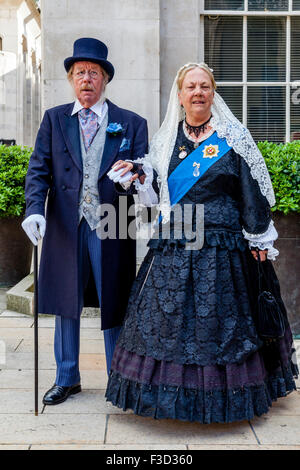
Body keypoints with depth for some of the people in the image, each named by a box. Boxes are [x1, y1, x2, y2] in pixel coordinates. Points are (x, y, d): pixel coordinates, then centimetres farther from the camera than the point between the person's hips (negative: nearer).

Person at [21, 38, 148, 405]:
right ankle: (67, 378, 29)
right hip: (65, 226, 2)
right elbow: (39, 169, 2)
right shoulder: (54, 119, 10)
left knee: (114, 305, 6)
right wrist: (34, 209, -15)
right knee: (65, 305, 12)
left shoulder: (131, 124, 6)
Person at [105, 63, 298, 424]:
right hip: (172, 248, 3)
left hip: (222, 249, -3)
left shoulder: (233, 137, 1)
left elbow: (253, 192, 0)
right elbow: (156, 193, 14)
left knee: (220, 320, 2)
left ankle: (222, 397, 18)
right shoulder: (166, 140, 11)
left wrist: (260, 242, -3)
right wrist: (137, 175, -5)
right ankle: (175, 393, 20)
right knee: (169, 319, 5)